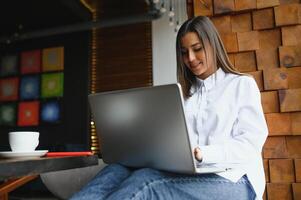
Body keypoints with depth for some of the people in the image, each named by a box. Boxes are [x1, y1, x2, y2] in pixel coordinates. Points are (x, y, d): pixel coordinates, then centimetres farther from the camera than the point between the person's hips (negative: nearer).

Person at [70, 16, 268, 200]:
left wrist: (203, 153, -21)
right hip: (188, 174, 4)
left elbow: (252, 141, -4)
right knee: (117, 171, -26)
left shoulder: (243, 85, 9)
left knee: (144, 182, -33)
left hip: (230, 179, -4)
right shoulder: (187, 93, 23)